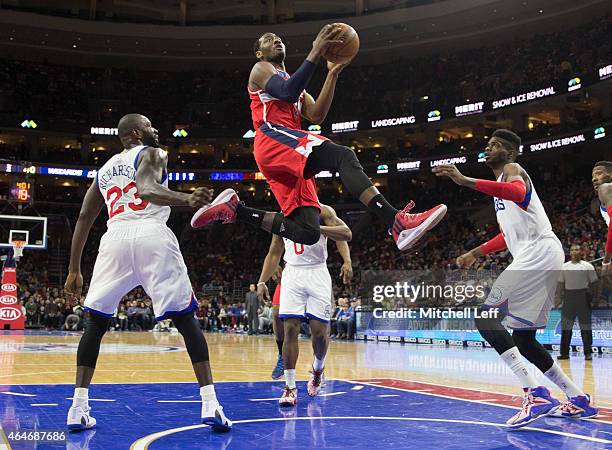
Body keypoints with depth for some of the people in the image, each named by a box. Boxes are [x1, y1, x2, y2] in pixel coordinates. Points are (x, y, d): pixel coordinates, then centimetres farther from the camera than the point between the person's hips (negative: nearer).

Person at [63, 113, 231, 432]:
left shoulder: (104, 169, 29)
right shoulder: (152, 154, 13)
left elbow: (84, 218, 26)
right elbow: (147, 189, -11)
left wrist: (74, 270, 29)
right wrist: (187, 200, -28)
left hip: (115, 239, 4)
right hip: (153, 237, -4)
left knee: (95, 323, 16)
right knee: (186, 320, 1)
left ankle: (78, 408, 9)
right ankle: (210, 404, -6)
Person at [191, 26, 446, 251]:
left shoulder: (295, 84, 37)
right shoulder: (261, 69, 14)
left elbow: (317, 116, 17)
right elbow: (288, 92, -11)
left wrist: (332, 75, 11)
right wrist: (316, 52, -14)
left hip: (291, 157, 8)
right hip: (273, 140, -8)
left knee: (307, 232, -7)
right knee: (344, 156, -31)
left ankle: (233, 209, 3)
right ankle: (398, 222, -47)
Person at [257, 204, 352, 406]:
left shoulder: (322, 211, 1)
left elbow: (346, 233, -13)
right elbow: (274, 253, 19)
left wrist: (318, 228, -30)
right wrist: (262, 281, 10)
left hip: (317, 274, -2)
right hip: (292, 274, 3)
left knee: (319, 331, -4)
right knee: (290, 330, -8)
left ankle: (318, 369, 27)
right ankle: (290, 387, -2)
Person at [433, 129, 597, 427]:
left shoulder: (512, 169, 0)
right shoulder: (501, 184, 29)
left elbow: (518, 192, -27)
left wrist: (466, 181, -33)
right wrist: (475, 253, 33)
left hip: (538, 252, -10)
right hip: (542, 257, 10)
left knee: (486, 318, -16)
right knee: (523, 338, 13)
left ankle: (536, 394, -24)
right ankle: (578, 400, 17)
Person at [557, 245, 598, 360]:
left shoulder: (587, 266, 2)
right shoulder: (564, 266, 11)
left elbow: (593, 283, 2)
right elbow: (561, 283, 13)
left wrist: (592, 297, -7)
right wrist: (559, 297, 3)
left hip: (583, 296, -3)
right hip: (568, 296, 3)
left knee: (585, 326, 0)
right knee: (566, 326, 3)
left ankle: (588, 352, 7)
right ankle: (564, 353, 8)